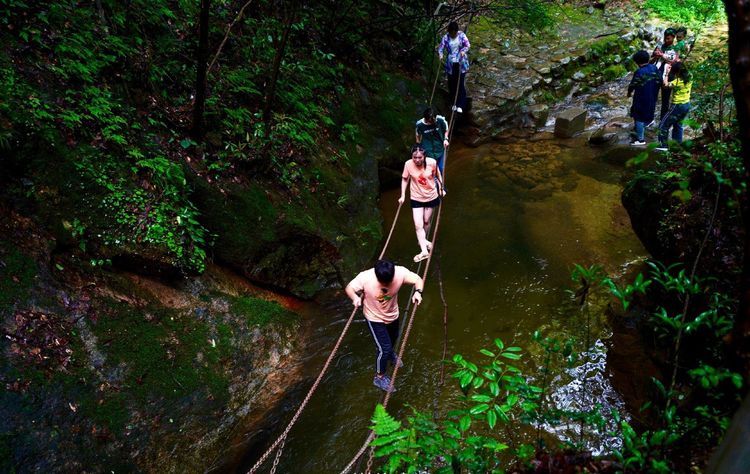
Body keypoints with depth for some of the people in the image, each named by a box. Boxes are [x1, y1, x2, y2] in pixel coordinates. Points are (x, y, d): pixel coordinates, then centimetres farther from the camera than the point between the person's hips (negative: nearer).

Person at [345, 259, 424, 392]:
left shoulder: (400, 272, -33)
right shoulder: (365, 277, -36)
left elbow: (418, 279, -19)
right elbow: (349, 288, -21)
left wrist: (418, 292, -40)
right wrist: (355, 297, -42)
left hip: (392, 315, 4)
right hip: (374, 318, -4)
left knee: (393, 338, 31)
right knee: (384, 348, -3)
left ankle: (390, 354, 66)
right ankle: (379, 377, 24)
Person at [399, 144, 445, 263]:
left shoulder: (432, 162, -22)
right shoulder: (408, 164, -21)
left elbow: (438, 175, -2)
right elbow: (405, 179, -5)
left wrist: (442, 189, 6)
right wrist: (403, 195, -3)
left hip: (431, 196, 1)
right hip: (416, 198, 0)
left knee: (426, 221, 17)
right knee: (418, 225, -8)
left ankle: (423, 240, 44)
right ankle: (424, 251, -3)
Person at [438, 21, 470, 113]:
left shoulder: (461, 35, -3)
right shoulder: (446, 37, -3)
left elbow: (467, 45, -7)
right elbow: (441, 47, -7)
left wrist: (463, 51, -27)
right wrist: (440, 55, -28)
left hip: (461, 63, -2)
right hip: (450, 63, 2)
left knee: (460, 84, -4)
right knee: (451, 84, 5)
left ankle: (460, 105, 2)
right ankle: (454, 103, 23)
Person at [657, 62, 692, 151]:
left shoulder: (678, 82, -23)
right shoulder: (689, 78, 0)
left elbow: (666, 85, -31)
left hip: (678, 106, -8)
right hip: (687, 105, 8)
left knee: (664, 125, 1)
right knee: (678, 124, 23)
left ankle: (663, 145, 3)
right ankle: (678, 143, 29)